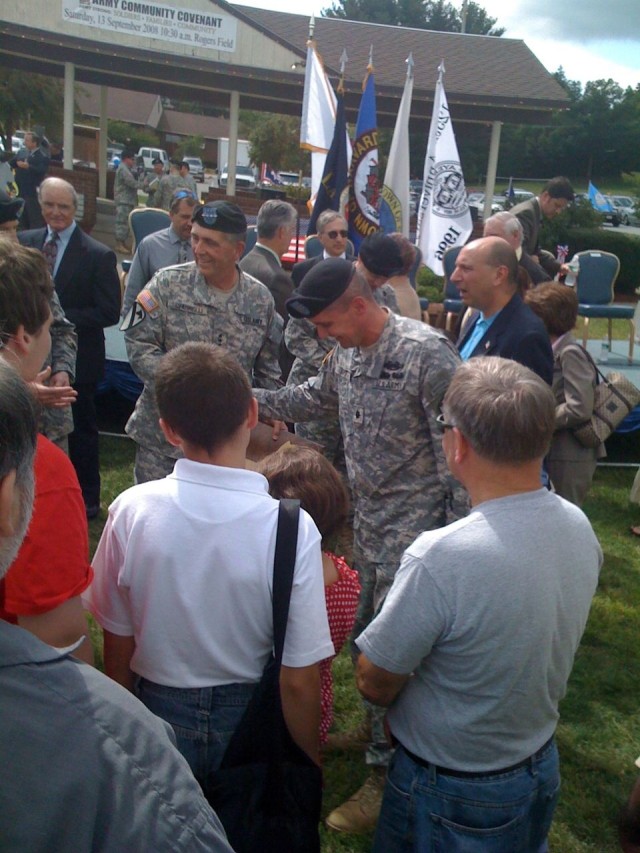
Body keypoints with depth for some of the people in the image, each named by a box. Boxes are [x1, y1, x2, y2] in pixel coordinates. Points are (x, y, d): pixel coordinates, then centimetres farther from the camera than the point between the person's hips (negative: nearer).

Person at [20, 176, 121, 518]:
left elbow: (109, 312, -14)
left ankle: (87, 500, 27)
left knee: (81, 430, 11)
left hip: (77, 359, -4)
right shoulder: (24, 242, 4)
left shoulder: (98, 255, -12)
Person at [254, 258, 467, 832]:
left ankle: (386, 775, 15)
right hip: (367, 520, 8)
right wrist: (252, 400, 16)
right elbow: (315, 398, 25)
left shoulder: (426, 352, -20)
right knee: (364, 635, 18)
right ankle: (382, 734, 40)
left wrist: (455, 528, -20)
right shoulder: (344, 353, 5)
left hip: (414, 526, -8)